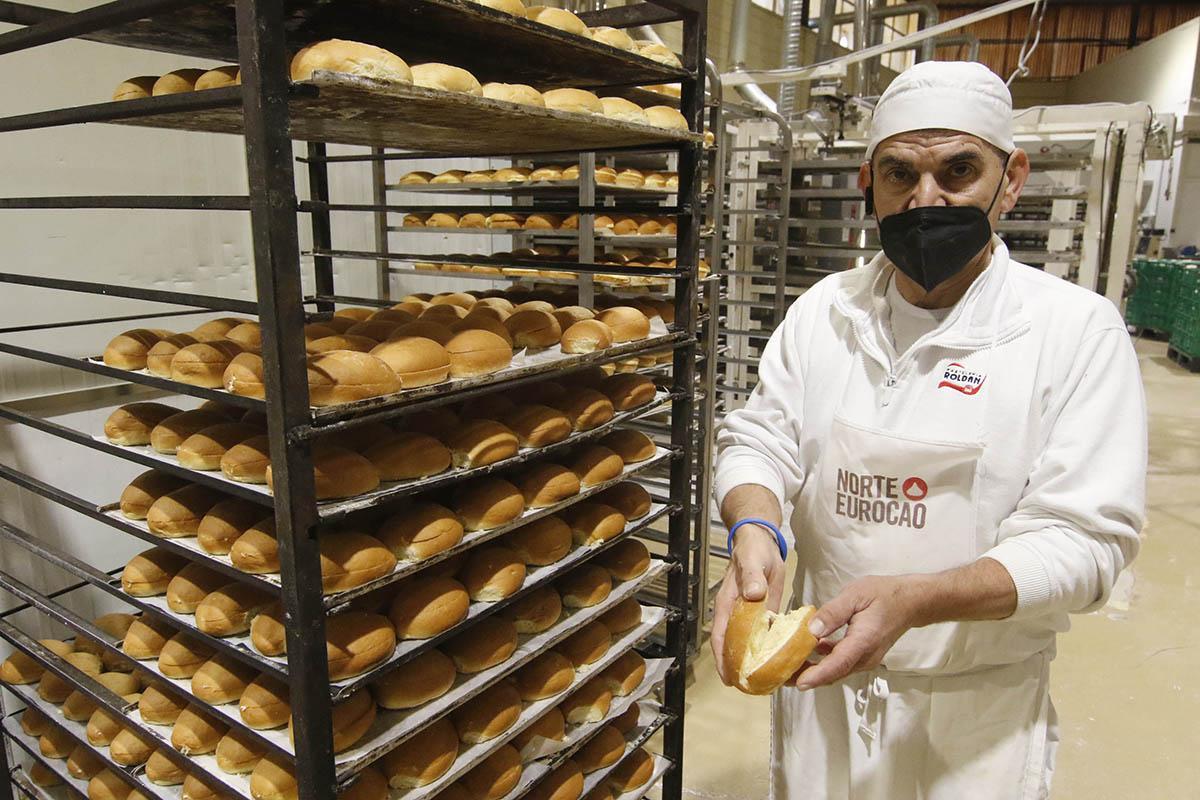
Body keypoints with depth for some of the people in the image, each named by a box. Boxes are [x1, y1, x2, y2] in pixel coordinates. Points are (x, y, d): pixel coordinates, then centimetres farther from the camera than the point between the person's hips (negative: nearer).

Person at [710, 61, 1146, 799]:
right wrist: (755, 530, -24)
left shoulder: (1078, 329, -12)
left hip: (979, 711, -2)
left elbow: (1084, 537, -17)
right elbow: (759, 439, 0)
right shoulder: (823, 310, -1)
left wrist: (912, 600, -33)